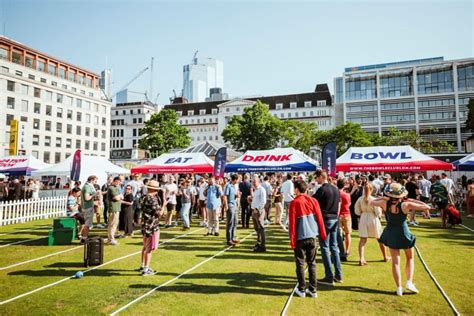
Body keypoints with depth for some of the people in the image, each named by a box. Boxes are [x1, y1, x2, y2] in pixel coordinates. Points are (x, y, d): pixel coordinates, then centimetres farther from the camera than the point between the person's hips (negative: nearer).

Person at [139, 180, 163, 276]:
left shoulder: (143, 198, 5)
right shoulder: (152, 200, -22)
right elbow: (160, 213, -20)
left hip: (144, 225, 9)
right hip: (152, 226, -9)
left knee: (145, 247, 22)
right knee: (149, 249, 1)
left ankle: (142, 266, 35)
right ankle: (146, 270, 7)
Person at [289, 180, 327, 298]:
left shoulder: (294, 203, -9)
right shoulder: (313, 201, 2)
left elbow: (292, 222, -9)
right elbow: (319, 218, 3)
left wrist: (292, 240, -3)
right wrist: (323, 234, 11)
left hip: (300, 237, -3)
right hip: (312, 236, 4)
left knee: (300, 264, 8)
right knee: (312, 263, 12)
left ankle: (301, 290, 14)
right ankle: (313, 290, 16)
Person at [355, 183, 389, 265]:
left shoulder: (360, 199, -6)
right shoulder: (374, 199, -14)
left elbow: (357, 212, -1)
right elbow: (378, 212, -11)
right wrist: (379, 215, 11)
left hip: (363, 219, 1)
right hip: (373, 219, -1)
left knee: (362, 239, 2)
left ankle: (361, 259, -10)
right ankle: (385, 257, 36)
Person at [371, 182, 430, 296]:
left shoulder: (385, 203, -13)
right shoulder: (406, 205, -19)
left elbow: (372, 202, 6)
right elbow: (426, 207, -17)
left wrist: (383, 198, 11)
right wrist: (412, 200, -4)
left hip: (391, 234, 2)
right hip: (404, 233, -2)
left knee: (395, 262, 10)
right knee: (410, 258, 22)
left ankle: (399, 288, 11)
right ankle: (409, 282, 12)